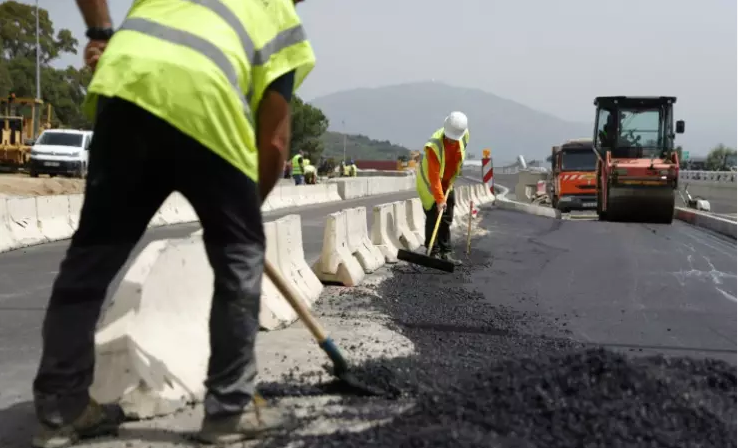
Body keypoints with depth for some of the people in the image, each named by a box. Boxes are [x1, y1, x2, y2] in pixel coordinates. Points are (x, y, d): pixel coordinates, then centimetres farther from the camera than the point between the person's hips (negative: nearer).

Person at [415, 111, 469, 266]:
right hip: (429, 182, -6)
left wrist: (453, 177, 6)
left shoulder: (464, 136, -14)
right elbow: (434, 176, -33)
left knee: (447, 219, 7)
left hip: (447, 182, 6)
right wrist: (439, 199, -35)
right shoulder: (434, 146, -33)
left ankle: (446, 253, 11)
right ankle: (433, 253, -4)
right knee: (433, 217, -9)